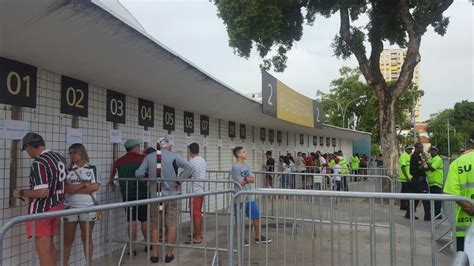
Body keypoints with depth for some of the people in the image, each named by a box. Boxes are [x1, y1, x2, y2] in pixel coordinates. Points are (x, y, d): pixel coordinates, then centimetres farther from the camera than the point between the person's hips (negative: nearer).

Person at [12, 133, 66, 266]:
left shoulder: (38, 163, -20)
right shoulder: (60, 157, 5)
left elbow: (42, 192, -25)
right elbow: (64, 183, 15)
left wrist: (21, 193, -10)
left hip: (42, 210, -8)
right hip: (57, 207, 8)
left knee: (43, 248, 2)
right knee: (50, 244, 20)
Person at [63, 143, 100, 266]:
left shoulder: (92, 169, 2)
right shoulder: (68, 170, 5)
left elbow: (95, 187, -9)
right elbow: (66, 188, -7)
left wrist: (76, 188, -11)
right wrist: (84, 185, -13)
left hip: (88, 208, -1)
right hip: (70, 208, 1)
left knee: (87, 238, 8)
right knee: (67, 240, 7)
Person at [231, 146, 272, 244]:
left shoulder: (246, 166, 10)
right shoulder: (235, 167, -14)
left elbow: (253, 180, 3)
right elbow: (240, 182, -17)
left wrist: (245, 179, -14)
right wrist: (249, 179, -5)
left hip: (250, 196, 8)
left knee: (256, 215, 12)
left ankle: (258, 237, 25)